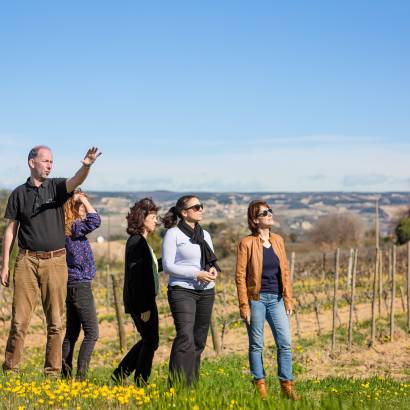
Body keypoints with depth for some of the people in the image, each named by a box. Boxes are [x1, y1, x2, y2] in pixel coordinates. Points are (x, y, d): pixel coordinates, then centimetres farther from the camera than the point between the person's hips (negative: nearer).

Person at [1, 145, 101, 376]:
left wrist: (86, 166, -40)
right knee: (19, 319, -1)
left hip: (55, 261, 0)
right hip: (27, 261, 0)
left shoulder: (57, 187, 5)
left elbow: (76, 181, -17)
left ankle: (53, 372, 10)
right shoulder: (19, 194, 7)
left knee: (55, 321, 3)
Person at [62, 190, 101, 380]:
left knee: (72, 333, 13)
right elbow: (95, 221, -28)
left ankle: (65, 374, 15)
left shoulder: (65, 228, 10)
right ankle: (80, 376, -13)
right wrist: (83, 199, -18)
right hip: (80, 285, -9)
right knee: (91, 333, -8)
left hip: (72, 285, 9)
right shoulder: (75, 227, -15)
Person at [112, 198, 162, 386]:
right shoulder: (136, 242, -15)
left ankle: (120, 374, 21)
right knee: (150, 341, -1)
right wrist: (144, 307, -22)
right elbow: (136, 276, -21)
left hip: (143, 301, 10)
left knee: (147, 340, 17)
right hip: (142, 302, -10)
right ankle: (140, 382, 7)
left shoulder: (140, 242, 15)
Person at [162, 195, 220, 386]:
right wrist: (196, 274, -17)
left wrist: (214, 269, -2)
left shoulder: (205, 234, 16)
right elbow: (168, 265, -9)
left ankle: (192, 384, 14)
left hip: (206, 292, 7)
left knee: (199, 340, 7)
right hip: (182, 290, -6)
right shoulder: (173, 234, -4)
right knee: (185, 338, -19)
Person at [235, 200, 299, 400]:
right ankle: (260, 386, 12)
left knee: (285, 343, 1)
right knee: (256, 344, 4)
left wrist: (288, 299, 7)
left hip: (276, 299, 4)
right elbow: (240, 276, -6)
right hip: (256, 299, -4)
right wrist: (244, 306, -10)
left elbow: (285, 271, 12)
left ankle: (287, 385, 9)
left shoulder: (278, 240, 9)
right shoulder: (246, 243, -5)